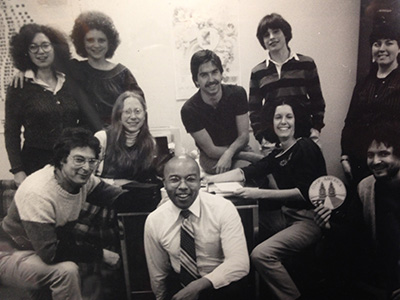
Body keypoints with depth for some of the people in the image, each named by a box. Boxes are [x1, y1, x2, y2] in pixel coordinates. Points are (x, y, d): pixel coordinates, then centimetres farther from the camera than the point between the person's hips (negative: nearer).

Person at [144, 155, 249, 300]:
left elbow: (239, 264, -21)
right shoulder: (153, 221, -8)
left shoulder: (223, 209, -15)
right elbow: (157, 273, 4)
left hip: (220, 286, -1)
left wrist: (197, 286, -29)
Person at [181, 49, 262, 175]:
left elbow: (244, 136, -5)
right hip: (211, 158, -3)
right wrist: (247, 155, -17)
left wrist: (228, 154, -25)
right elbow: (211, 151, -13)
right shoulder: (189, 110, -17)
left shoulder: (237, 93, -9)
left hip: (239, 147, 3)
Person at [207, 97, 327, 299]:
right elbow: (247, 172, 3)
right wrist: (212, 179, -7)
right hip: (287, 214, 8)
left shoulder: (305, 147, -11)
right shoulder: (279, 153, 10)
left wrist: (260, 193, -23)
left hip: (310, 218, -8)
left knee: (261, 254, -22)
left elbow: (305, 192, -19)